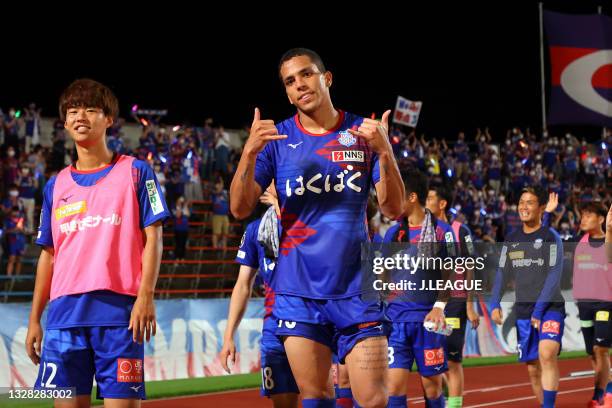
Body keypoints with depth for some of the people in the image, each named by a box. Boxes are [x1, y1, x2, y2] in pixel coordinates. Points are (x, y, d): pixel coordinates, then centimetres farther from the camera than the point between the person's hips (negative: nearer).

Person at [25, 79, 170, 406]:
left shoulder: (135, 172, 7)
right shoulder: (56, 186, 17)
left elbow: (152, 238, 1)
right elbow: (48, 256, 19)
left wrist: (146, 295, -12)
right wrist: (34, 320, 14)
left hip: (119, 310, -3)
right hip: (64, 314, 3)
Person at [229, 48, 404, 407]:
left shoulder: (365, 133, 5)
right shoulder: (276, 139, 5)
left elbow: (393, 208, 0)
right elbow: (240, 208, -3)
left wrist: (385, 151, -16)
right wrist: (250, 152, -18)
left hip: (357, 290, 0)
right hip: (299, 292, 1)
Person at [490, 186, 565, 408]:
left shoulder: (551, 237, -3)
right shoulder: (511, 239, 12)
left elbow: (554, 276, -10)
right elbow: (502, 273, 11)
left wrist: (539, 310, -17)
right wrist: (494, 304, -4)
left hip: (550, 307, -5)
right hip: (523, 311, 5)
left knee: (547, 354, -27)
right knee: (533, 369, 6)